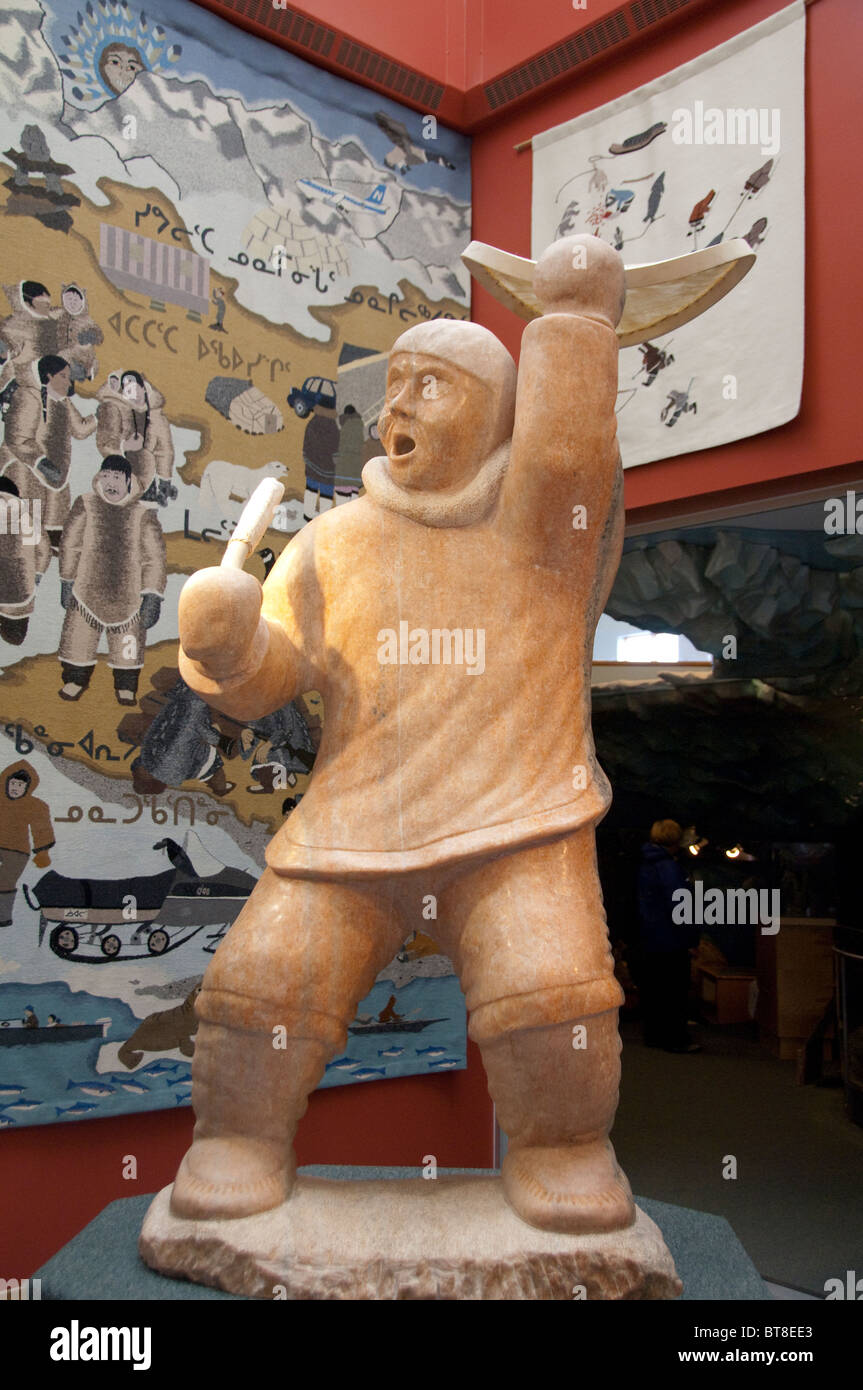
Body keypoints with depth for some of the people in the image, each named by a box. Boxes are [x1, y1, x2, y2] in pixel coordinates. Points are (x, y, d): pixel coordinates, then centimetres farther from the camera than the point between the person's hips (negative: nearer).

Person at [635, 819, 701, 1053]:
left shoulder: (645, 865, 11)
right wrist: (690, 936, -12)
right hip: (670, 941, -9)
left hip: (648, 940, 9)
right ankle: (674, 1038, 4)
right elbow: (678, 906, -20)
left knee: (650, 990, 13)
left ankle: (652, 1034, 20)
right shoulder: (668, 868, -17)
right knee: (674, 991, 0)